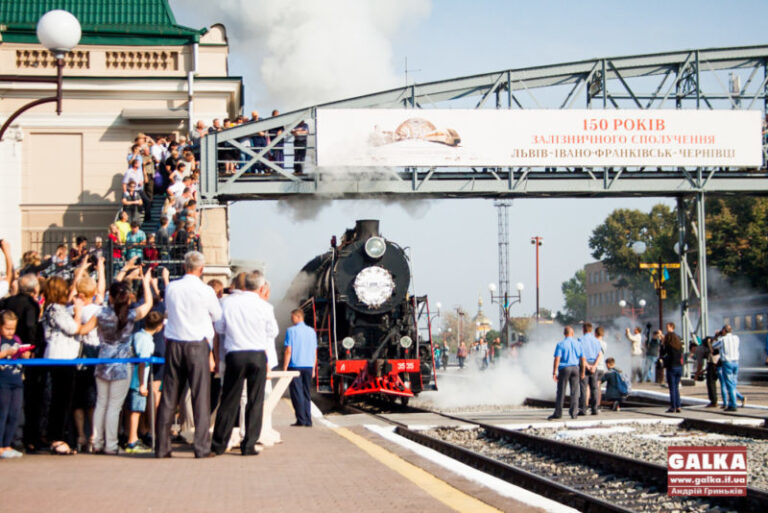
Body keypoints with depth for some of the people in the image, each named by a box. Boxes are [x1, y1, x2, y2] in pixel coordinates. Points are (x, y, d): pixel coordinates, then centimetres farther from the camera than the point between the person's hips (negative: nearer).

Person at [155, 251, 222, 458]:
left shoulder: (171, 288, 1)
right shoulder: (205, 291, -9)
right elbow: (217, 316, 5)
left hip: (173, 344, 4)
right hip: (198, 345, -3)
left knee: (169, 396, 8)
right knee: (200, 396, 0)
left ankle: (162, 447, 10)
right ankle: (201, 447, -2)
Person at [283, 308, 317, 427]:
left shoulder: (291, 331, -6)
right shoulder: (312, 331, 10)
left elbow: (288, 351, -10)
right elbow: (314, 352, 12)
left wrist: (284, 368, -6)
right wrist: (313, 369, 18)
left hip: (295, 365, -5)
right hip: (308, 366, 5)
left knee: (297, 393, -2)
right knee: (306, 393, 10)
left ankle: (301, 420, -6)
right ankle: (308, 420, 7)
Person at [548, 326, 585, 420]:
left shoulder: (560, 344, -5)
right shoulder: (578, 344, 4)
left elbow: (557, 359, -12)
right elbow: (583, 359, 4)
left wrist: (554, 373, -11)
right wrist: (582, 372, 12)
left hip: (564, 368, -3)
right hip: (575, 368, 3)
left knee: (561, 391, 1)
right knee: (574, 392, 6)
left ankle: (558, 413, 1)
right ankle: (573, 413, 2)